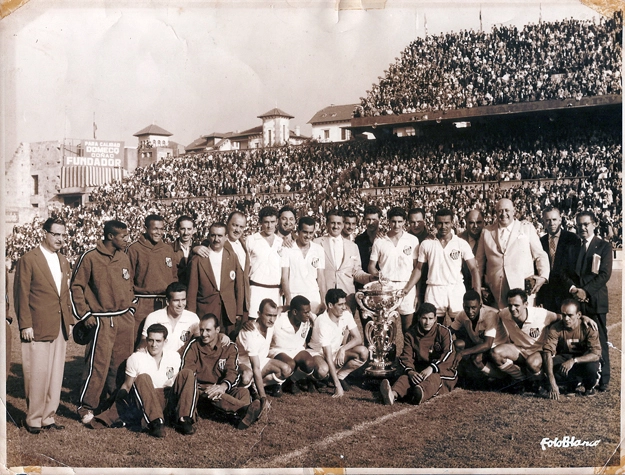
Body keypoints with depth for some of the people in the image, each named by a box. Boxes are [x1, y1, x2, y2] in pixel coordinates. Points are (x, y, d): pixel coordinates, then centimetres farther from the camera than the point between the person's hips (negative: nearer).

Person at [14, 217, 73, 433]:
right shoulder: (28, 260, -6)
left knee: (56, 375, 9)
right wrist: (25, 325, -12)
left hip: (60, 327, 6)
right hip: (38, 328, -6)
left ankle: (48, 417, 19)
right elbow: (21, 294, -8)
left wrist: (68, 321, 12)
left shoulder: (63, 261, 15)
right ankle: (33, 419, 12)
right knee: (38, 374, -2)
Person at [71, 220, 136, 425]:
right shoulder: (90, 258, -8)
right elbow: (77, 286, -6)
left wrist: (131, 308, 13)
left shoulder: (124, 258, 10)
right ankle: (86, 406, 5)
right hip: (103, 320, -6)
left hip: (126, 319, 6)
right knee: (98, 363, -8)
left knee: (123, 362, 8)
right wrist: (84, 314, -9)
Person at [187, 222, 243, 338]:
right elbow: (192, 290, 1)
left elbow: (239, 286, 9)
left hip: (229, 314, 2)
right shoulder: (198, 259, 1)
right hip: (205, 313, -2)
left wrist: (239, 312, 5)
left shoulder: (232, 257, 8)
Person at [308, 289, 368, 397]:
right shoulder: (322, 322, -29)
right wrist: (337, 385, -33)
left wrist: (343, 349, -26)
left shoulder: (346, 315, -11)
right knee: (323, 369, -40)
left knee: (364, 352, -19)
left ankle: (340, 376, -2)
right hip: (319, 353, -6)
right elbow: (328, 357, -31)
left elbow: (358, 338, -6)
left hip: (336, 351, 6)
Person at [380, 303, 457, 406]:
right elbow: (405, 357, -2)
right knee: (406, 377, -31)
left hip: (440, 370, -3)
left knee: (433, 378, -38)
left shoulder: (443, 332, -1)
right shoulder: (410, 334, 7)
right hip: (418, 370, 3)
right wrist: (410, 372, -28)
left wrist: (431, 368, -32)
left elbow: (449, 354, -15)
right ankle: (393, 394, -65)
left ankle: (421, 395, -75)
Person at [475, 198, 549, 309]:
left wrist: (543, 276, -3)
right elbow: (479, 261, 18)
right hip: (496, 290, 1)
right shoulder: (486, 232, 14)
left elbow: (540, 255, 11)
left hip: (522, 288, -1)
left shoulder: (527, 228, 11)